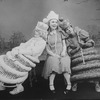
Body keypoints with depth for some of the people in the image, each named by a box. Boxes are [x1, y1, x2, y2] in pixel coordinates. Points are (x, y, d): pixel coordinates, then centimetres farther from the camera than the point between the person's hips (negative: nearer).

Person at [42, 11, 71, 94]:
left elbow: (64, 44, 7)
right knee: (53, 62, -33)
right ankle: (51, 84, -19)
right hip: (52, 55, 0)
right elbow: (48, 49, 3)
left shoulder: (60, 32, 7)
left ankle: (69, 84, -18)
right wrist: (55, 55, -14)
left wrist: (63, 51, -14)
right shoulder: (46, 35, 4)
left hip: (62, 54, 1)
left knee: (64, 62, -31)